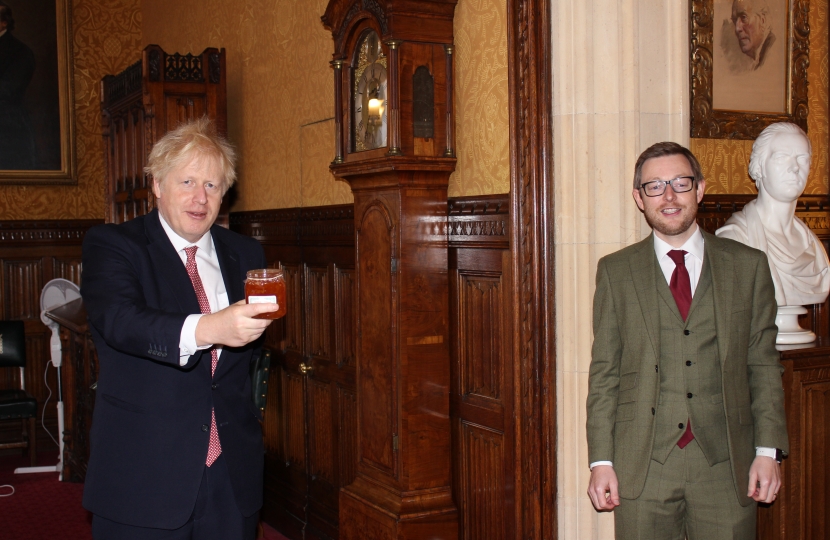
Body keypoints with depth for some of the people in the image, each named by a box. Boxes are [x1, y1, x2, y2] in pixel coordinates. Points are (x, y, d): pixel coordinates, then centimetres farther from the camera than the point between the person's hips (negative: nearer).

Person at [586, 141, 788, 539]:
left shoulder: (748, 266, 6)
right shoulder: (615, 271, 5)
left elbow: (763, 365, 6)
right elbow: (604, 371, 3)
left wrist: (768, 451, -2)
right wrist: (600, 460, -2)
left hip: (726, 462, 1)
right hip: (642, 465, 0)